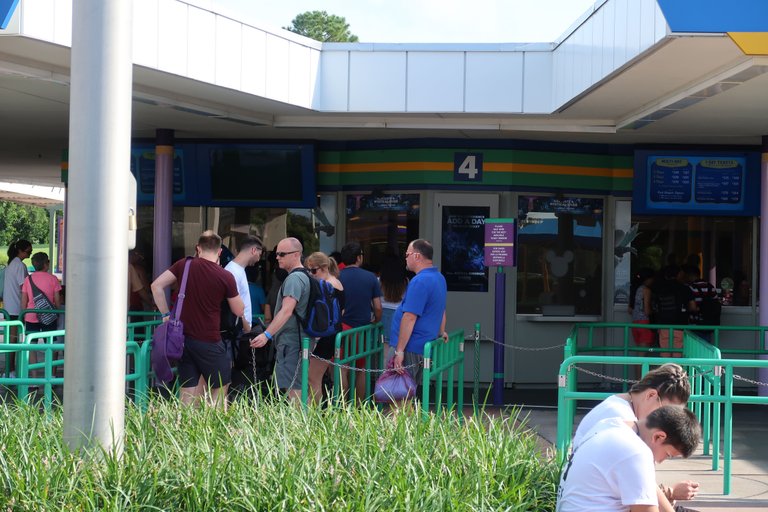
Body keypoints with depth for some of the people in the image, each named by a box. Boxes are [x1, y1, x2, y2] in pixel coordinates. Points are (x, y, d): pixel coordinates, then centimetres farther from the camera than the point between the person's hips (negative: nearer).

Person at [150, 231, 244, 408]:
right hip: (209, 342, -4)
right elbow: (239, 311, 0)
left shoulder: (184, 265, 1)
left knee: (188, 392, 9)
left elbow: (156, 286, 0)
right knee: (219, 390, 10)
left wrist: (166, 314, 6)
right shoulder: (226, 277, -9)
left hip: (183, 338, 4)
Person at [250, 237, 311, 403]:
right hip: (299, 340, 10)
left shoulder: (294, 278, -14)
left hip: (291, 342, -10)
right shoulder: (305, 276, 18)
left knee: (292, 389, -12)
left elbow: (287, 311, -25)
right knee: (298, 388, 13)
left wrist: (267, 334, -31)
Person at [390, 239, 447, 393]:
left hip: (410, 348, -10)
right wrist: (440, 332, 36)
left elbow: (410, 318, -23)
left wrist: (399, 350, -23)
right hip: (425, 347, 10)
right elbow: (441, 311, 27)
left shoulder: (419, 282, -18)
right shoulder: (439, 278, 14)